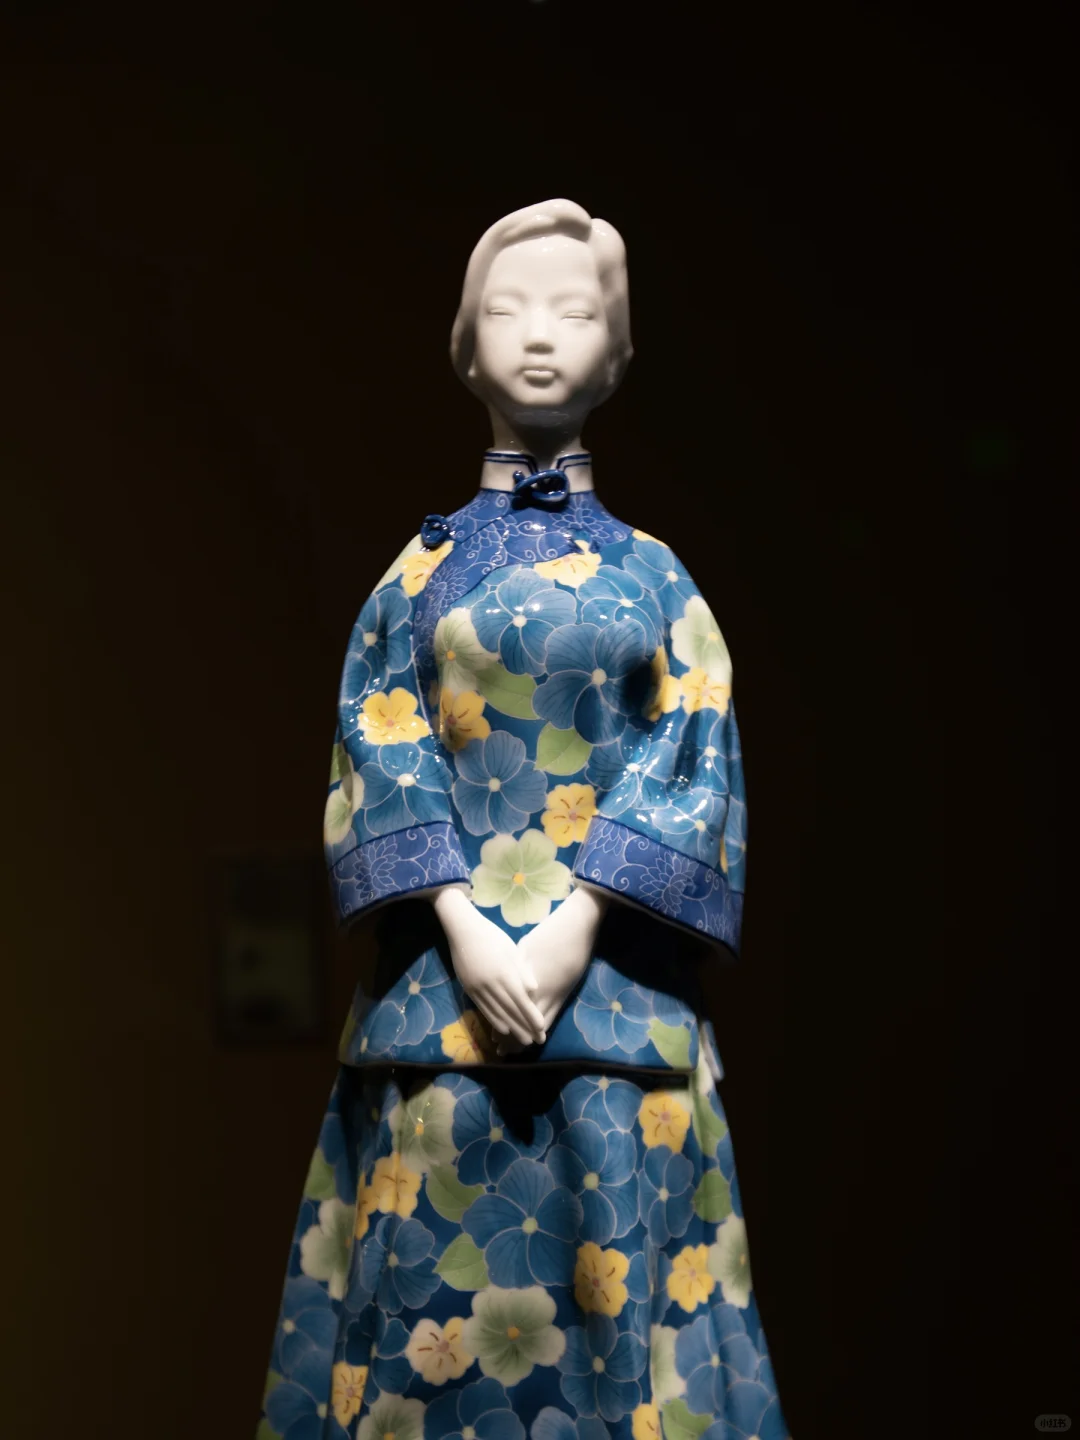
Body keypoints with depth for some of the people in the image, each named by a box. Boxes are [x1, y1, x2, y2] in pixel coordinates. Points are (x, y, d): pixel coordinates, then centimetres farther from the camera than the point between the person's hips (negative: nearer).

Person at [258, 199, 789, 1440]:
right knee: (440, 1287, -2)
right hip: (447, 970, 0)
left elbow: (689, 758, 1)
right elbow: (379, 752, 2)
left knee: (616, 1276, -3)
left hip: (614, 975, 0)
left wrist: (574, 929, -14)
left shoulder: (653, 578, 12)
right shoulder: (424, 567, 12)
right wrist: (465, 931, -13)